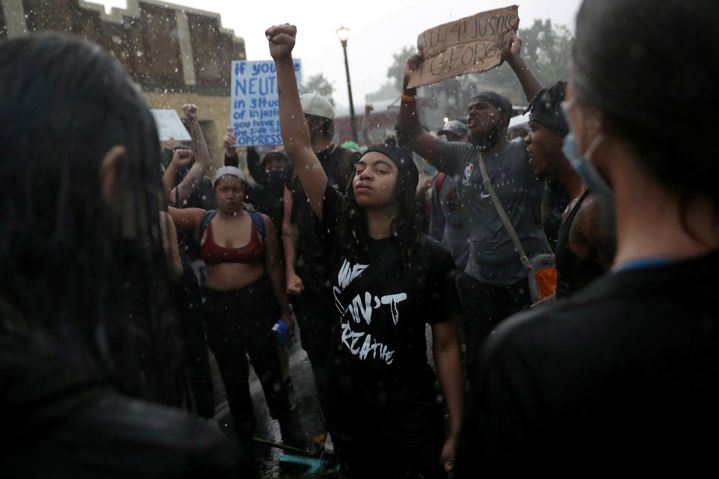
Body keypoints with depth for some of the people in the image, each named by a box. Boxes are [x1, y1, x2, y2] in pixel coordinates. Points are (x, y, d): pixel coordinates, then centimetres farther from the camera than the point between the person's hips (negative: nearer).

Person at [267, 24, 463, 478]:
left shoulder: (430, 256, -13)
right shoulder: (341, 231, -7)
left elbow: (446, 345, -7)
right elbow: (298, 147, -12)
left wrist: (456, 430, -6)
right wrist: (284, 62, -17)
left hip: (409, 416, -3)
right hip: (347, 410, 4)